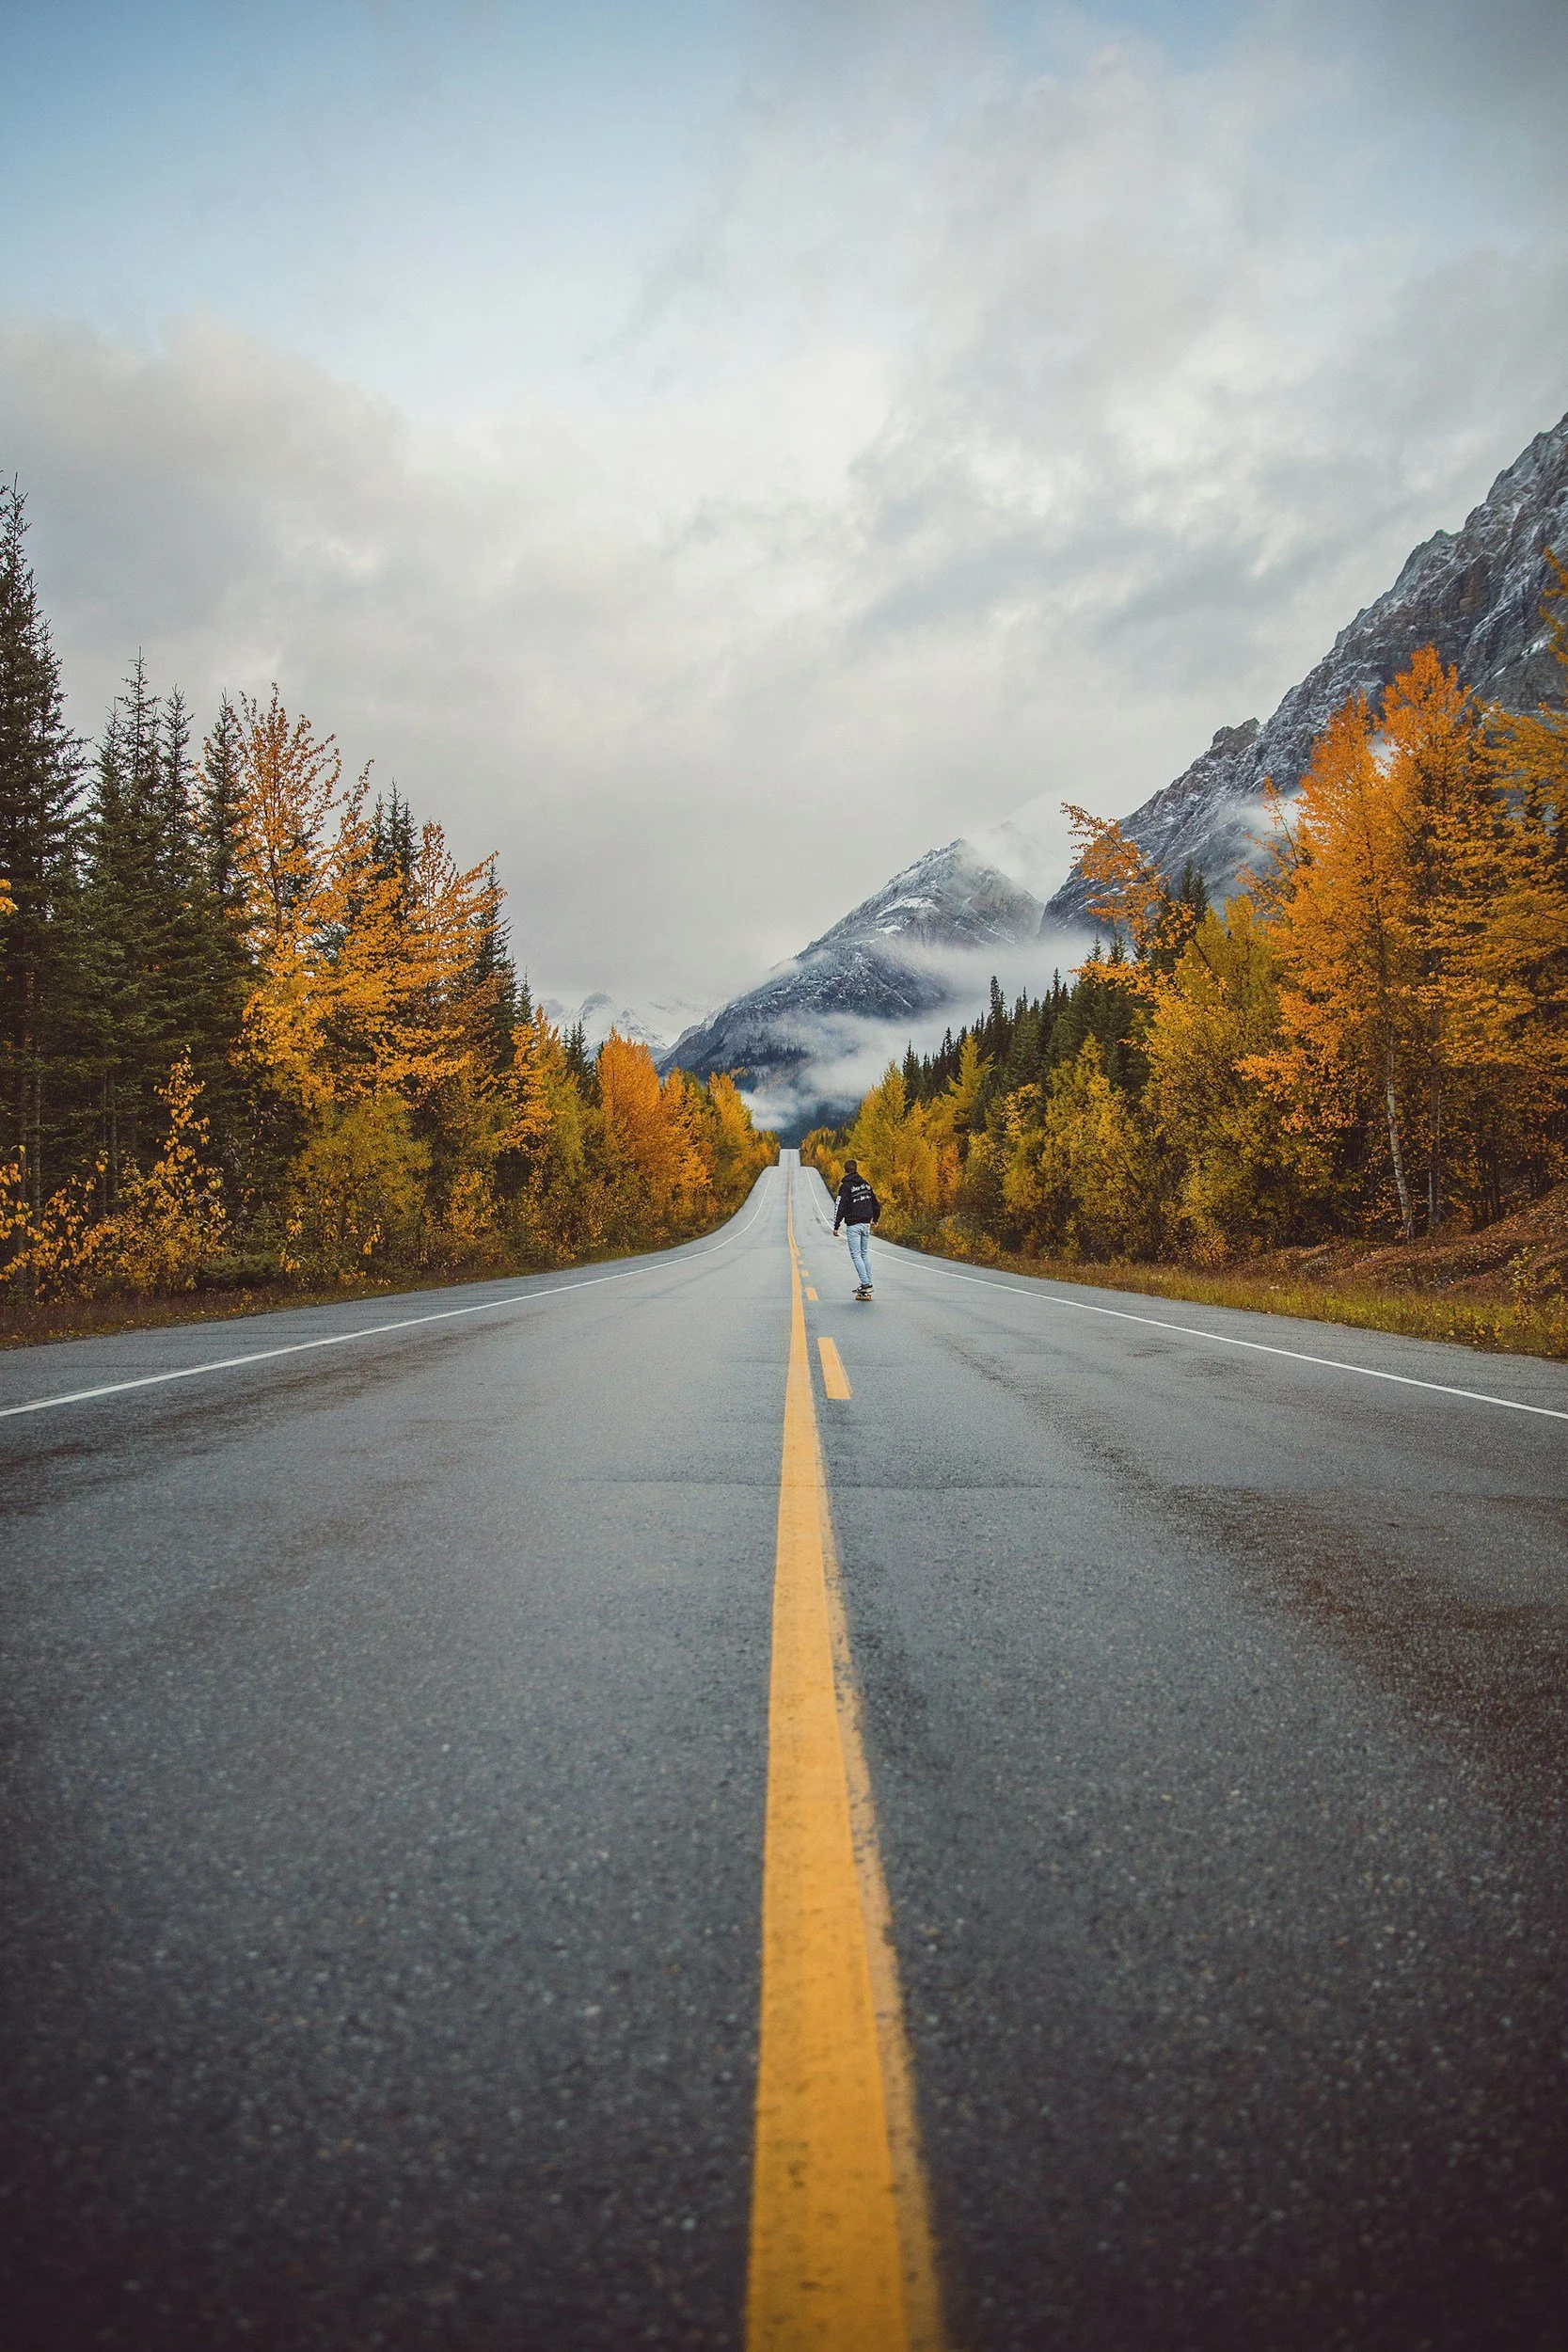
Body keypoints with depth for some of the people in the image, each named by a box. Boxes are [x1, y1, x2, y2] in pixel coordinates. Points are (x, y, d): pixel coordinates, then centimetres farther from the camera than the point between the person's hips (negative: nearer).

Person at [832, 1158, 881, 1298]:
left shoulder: (846, 1187, -9)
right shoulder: (866, 1184, 11)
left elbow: (841, 1208, -15)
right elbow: (875, 1204, 20)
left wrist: (836, 1226, -10)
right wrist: (875, 1219, 35)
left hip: (853, 1225, -6)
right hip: (866, 1224, 6)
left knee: (856, 1255, -5)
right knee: (865, 1254, 13)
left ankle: (865, 1283, -14)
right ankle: (867, 1284, 10)